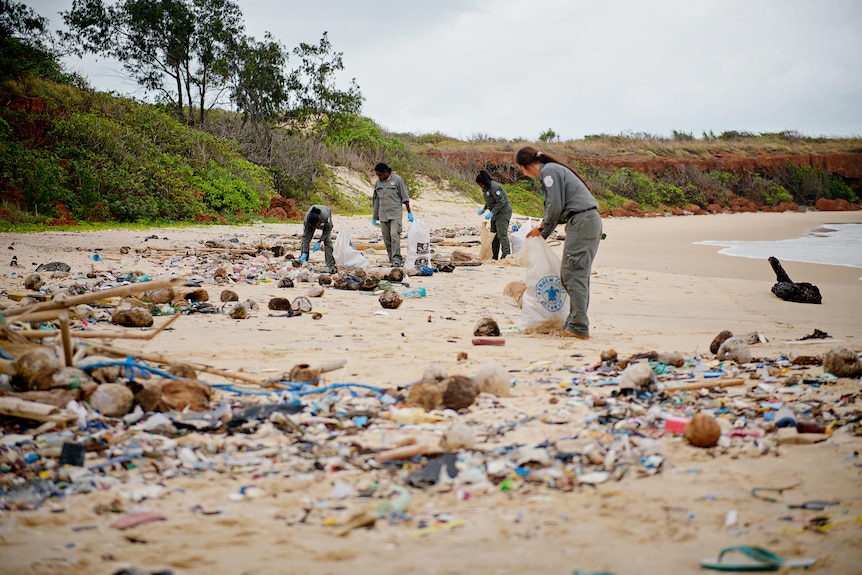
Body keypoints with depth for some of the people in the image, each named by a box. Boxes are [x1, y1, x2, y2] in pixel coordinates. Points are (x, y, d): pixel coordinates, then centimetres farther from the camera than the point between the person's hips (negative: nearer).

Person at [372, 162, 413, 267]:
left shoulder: (397, 180, -1)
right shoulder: (378, 182, 11)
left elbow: (405, 197, 1)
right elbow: (376, 200, 17)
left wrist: (409, 212, -1)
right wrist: (375, 217, 18)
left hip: (395, 213, -5)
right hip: (383, 214, 5)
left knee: (394, 235, -17)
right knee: (386, 239, 2)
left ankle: (397, 259, -19)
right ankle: (392, 260, 7)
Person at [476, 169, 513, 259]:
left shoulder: (494, 187, -22)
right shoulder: (485, 188, 8)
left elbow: (501, 202, -23)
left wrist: (492, 213, -25)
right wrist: (484, 209, 7)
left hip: (503, 212, -10)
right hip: (496, 213, 10)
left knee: (502, 234, -18)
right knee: (493, 234, 11)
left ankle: (506, 255, -21)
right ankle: (494, 257, 16)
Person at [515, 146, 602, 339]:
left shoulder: (549, 171, -7)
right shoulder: (552, 170, 24)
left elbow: (555, 206, -13)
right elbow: (555, 207, 27)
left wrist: (542, 227, 3)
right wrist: (541, 235, 28)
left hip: (581, 222, -10)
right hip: (592, 222, 10)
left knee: (573, 274, -10)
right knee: (578, 274, 11)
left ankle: (578, 327, -12)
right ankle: (575, 323, 13)